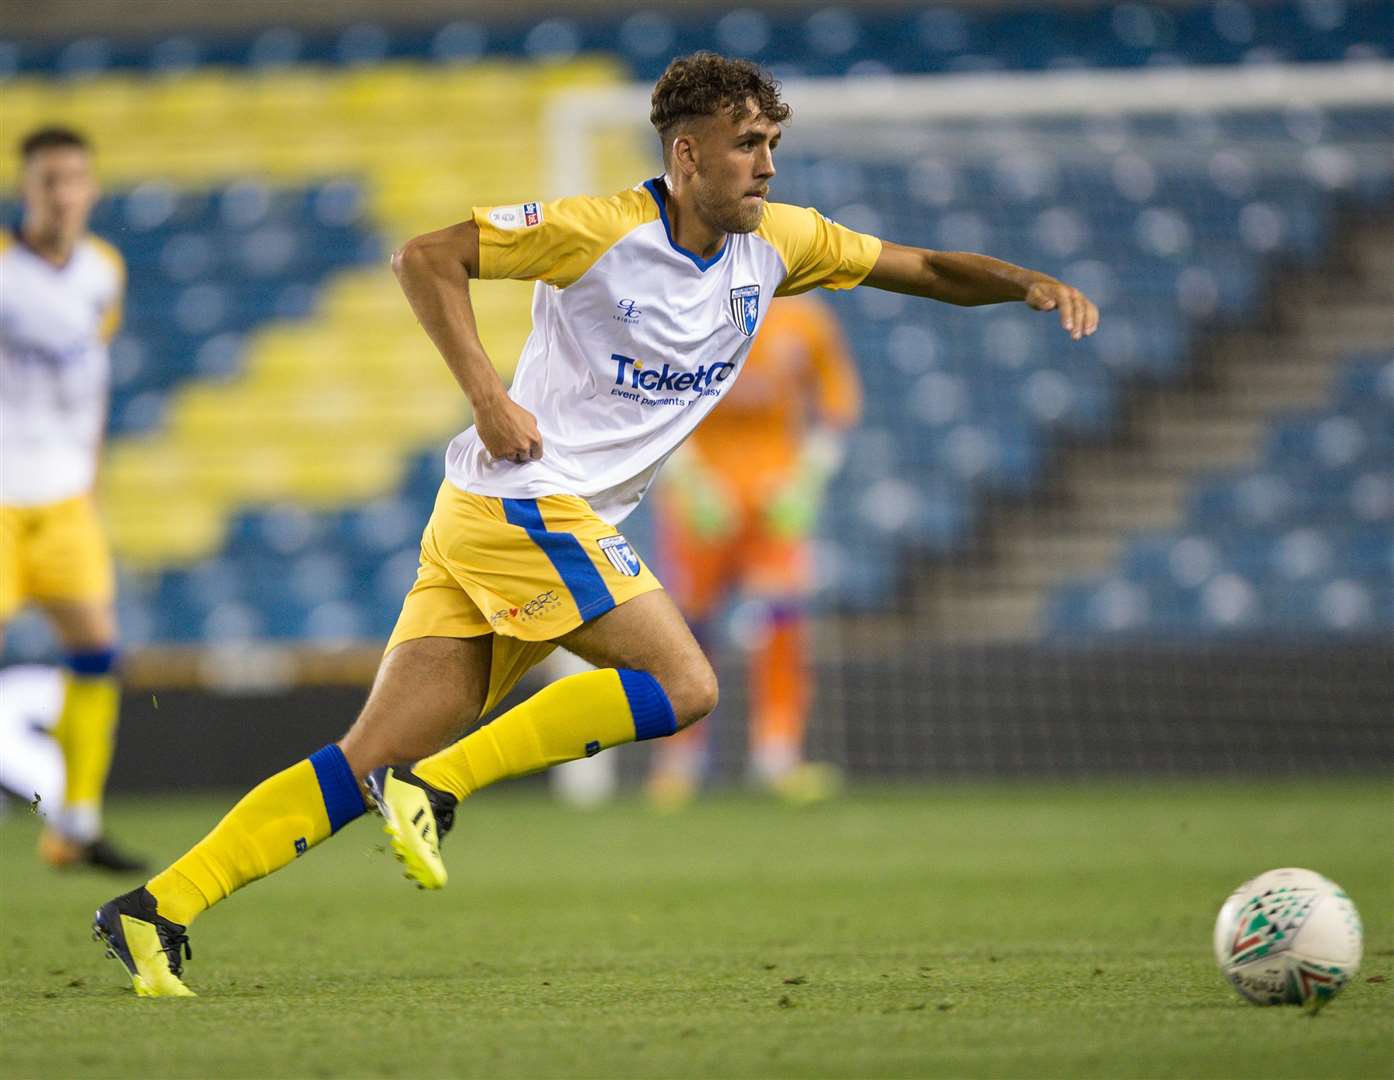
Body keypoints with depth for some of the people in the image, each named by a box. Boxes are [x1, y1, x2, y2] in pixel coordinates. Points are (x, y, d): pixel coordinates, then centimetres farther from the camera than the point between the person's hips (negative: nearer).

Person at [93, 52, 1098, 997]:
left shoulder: (775, 243, 10)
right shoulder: (599, 230, -10)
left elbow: (918, 266, 17)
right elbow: (425, 257, -7)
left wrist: (1027, 283, 1)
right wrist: (488, 396, -15)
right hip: (525, 499, -7)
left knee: (371, 764, 0)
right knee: (683, 685, -14)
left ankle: (157, 908, -3)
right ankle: (439, 786, -12)